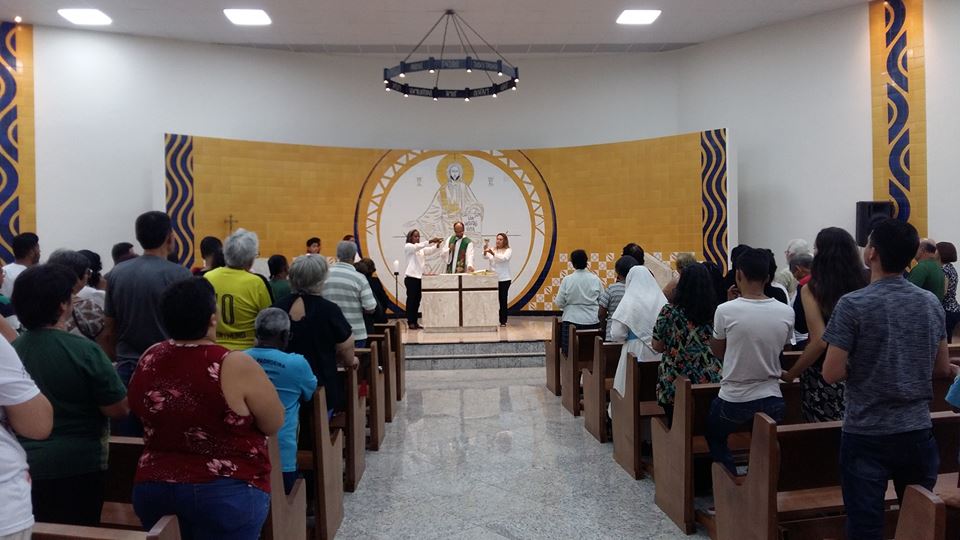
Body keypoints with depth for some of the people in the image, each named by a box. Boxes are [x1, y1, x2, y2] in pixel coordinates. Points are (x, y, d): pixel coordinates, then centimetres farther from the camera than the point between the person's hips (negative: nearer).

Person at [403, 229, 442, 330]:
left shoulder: (421, 249, 18)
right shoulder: (408, 246, -2)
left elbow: (431, 250, 2)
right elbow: (417, 246, -22)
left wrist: (437, 245, -18)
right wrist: (430, 241, -30)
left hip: (419, 276, 6)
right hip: (411, 277, -6)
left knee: (417, 300, 6)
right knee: (411, 299, -4)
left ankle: (415, 322, 11)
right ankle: (410, 322, 0)